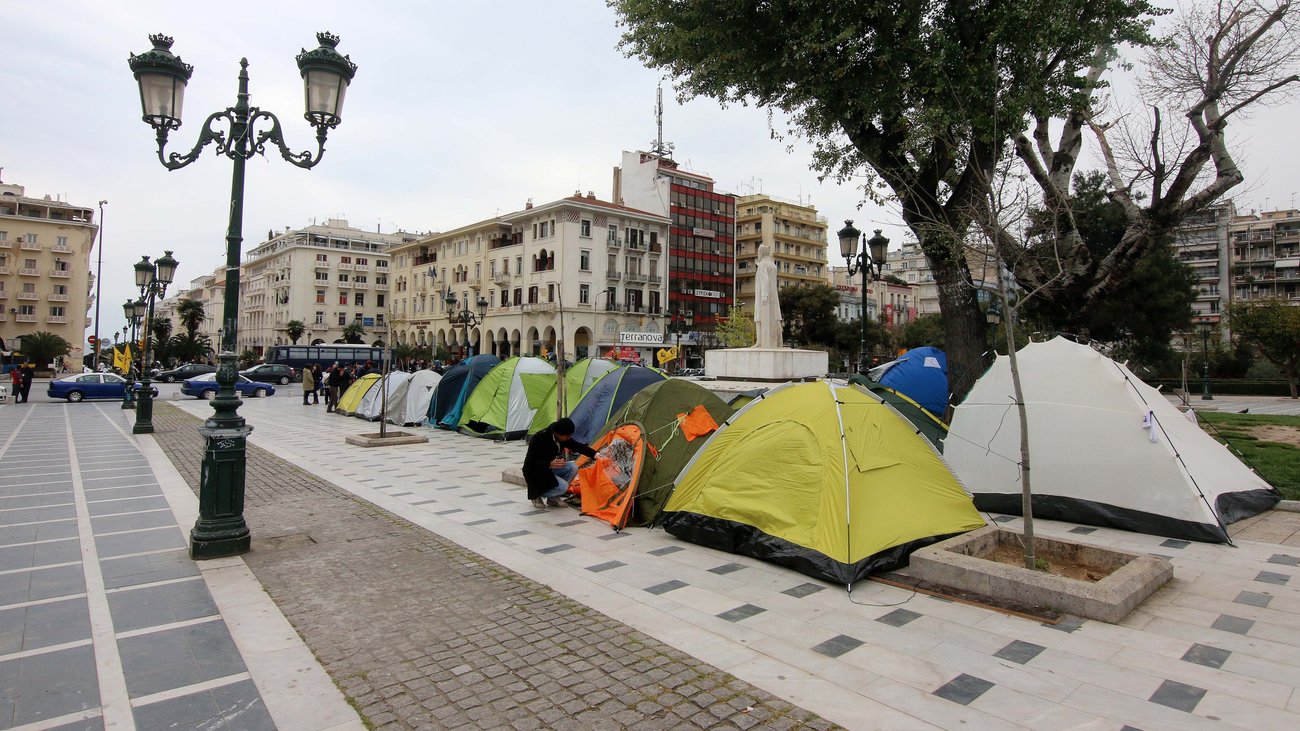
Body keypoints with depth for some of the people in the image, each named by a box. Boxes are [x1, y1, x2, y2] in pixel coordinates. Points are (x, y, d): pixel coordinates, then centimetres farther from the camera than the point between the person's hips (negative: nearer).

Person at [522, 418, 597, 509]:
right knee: (563, 486, -24)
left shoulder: (563, 437, -8)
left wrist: (594, 454, -14)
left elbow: (578, 446, 0)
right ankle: (535, 495, 1)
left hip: (549, 468, 8)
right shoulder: (540, 438, -30)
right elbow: (530, 462, -29)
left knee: (573, 468, -12)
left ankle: (553, 498, 1)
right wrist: (549, 464, -42)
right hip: (534, 472, -8)